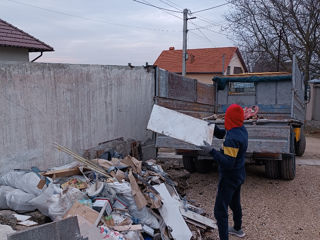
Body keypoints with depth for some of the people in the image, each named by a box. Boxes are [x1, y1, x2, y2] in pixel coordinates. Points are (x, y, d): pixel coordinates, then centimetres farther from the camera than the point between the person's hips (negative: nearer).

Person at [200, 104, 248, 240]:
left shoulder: (232, 138, -31)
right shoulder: (241, 130, -1)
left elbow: (228, 163, -32)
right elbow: (221, 134, 13)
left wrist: (211, 151, -35)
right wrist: (213, 128, -5)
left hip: (229, 178, -10)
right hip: (239, 175, 10)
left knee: (220, 210, -4)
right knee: (235, 203, 29)